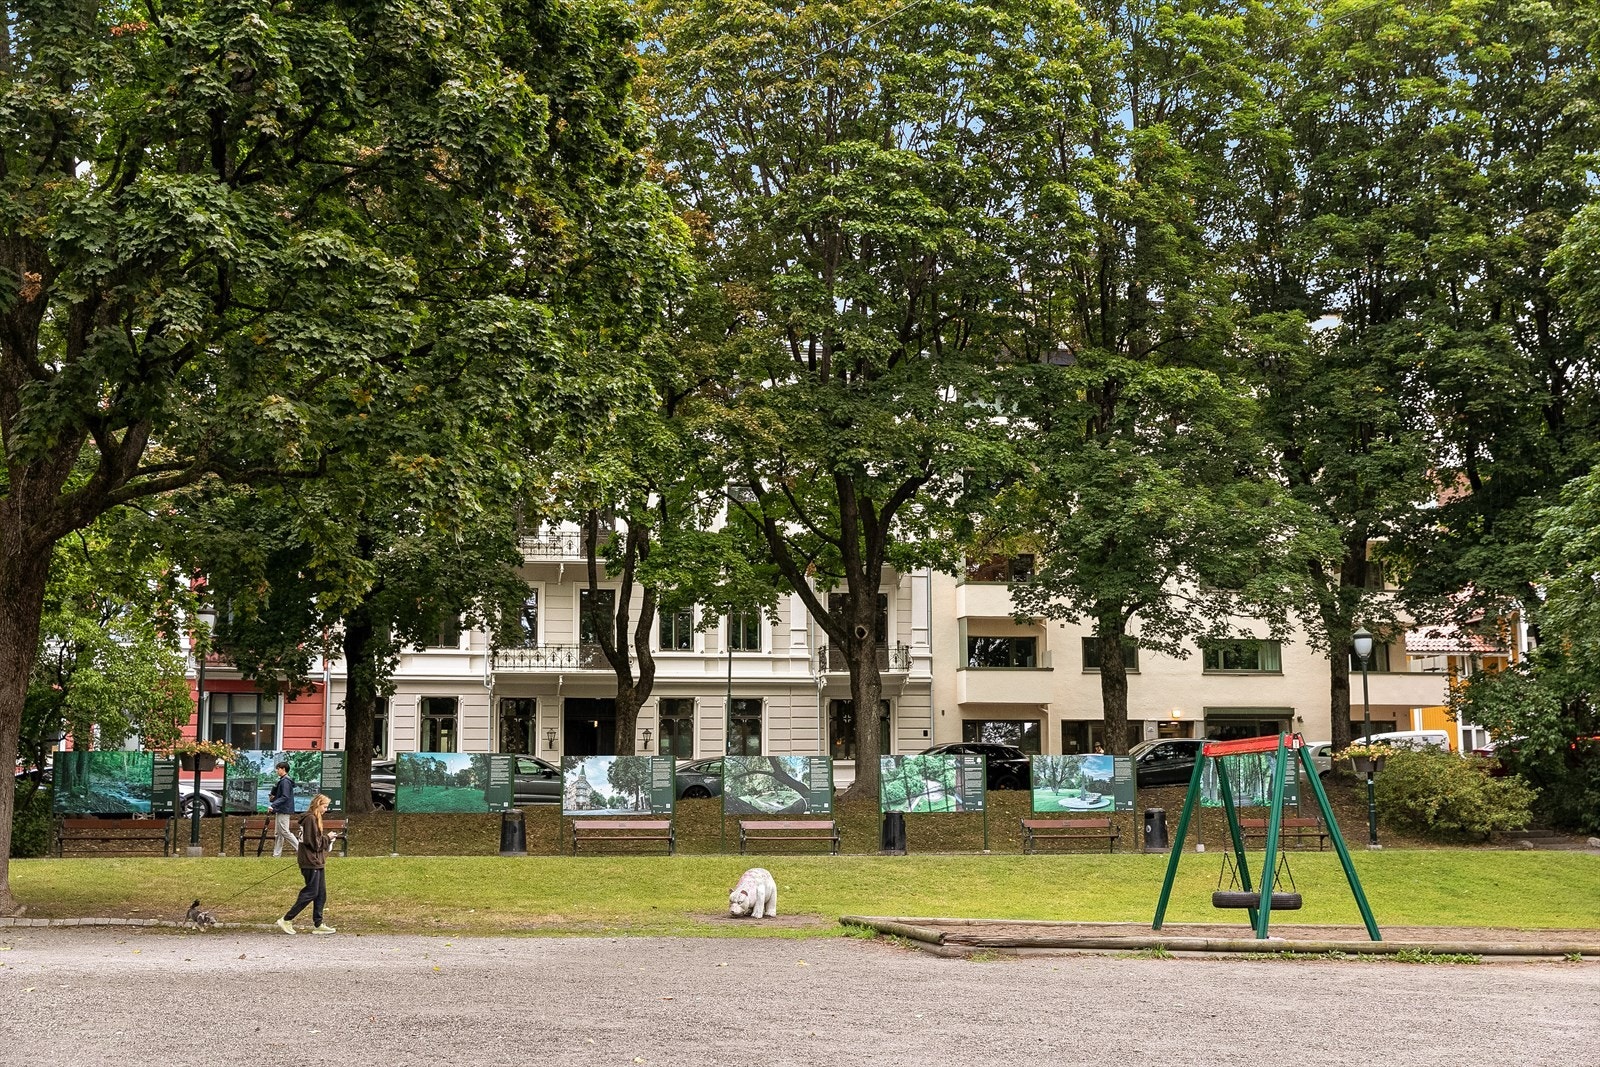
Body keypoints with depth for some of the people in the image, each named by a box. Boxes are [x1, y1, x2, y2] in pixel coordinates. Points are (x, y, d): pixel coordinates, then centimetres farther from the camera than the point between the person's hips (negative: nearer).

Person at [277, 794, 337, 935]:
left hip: (316, 862, 10)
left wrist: (326, 837, 9)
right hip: (311, 862, -10)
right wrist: (327, 837, -6)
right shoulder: (311, 819, -16)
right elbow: (315, 842, -18)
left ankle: (318, 924, 13)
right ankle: (286, 920, -2)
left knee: (321, 893, 10)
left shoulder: (313, 818, 16)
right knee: (310, 893, -7)